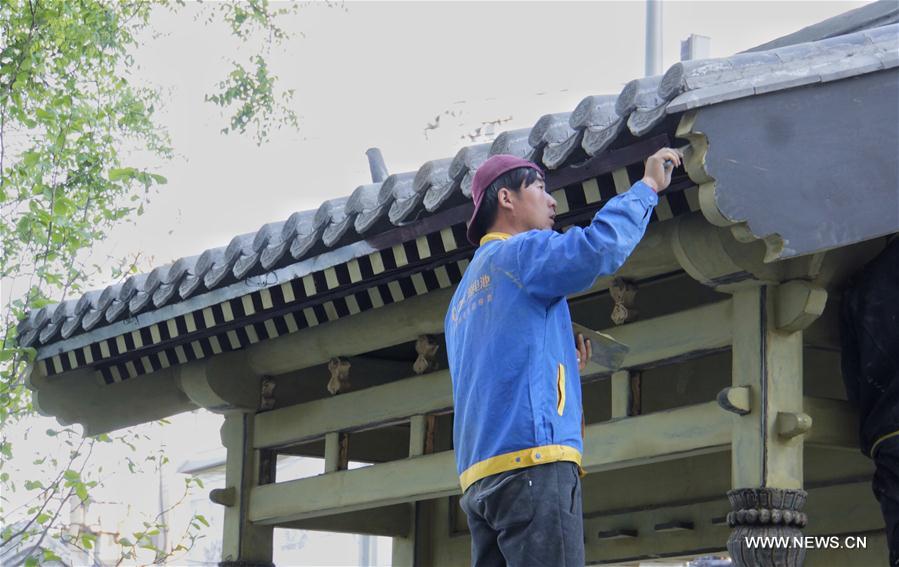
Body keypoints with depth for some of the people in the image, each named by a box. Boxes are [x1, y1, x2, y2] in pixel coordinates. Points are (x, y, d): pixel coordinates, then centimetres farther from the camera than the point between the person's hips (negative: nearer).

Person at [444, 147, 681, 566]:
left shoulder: (464, 296, 30)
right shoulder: (521, 252, 2)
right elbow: (599, 247, -16)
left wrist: (561, 368, 26)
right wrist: (647, 186, -3)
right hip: (534, 458, -9)